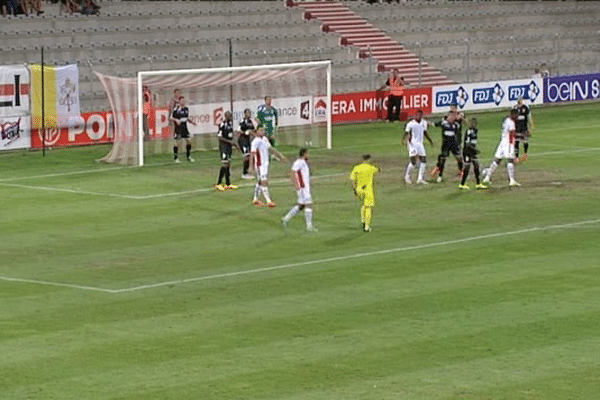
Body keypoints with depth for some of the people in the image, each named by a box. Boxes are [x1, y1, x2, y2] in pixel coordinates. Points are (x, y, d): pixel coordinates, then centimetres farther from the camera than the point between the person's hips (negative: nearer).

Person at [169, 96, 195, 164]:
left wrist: (191, 122, 7)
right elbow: (171, 118, -9)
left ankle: (189, 157, 15)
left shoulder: (186, 109, 12)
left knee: (188, 142, 3)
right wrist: (176, 120, -26)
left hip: (185, 128, 6)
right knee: (177, 142, -5)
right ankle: (176, 158, 3)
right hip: (178, 128, -6)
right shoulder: (176, 109, -10)